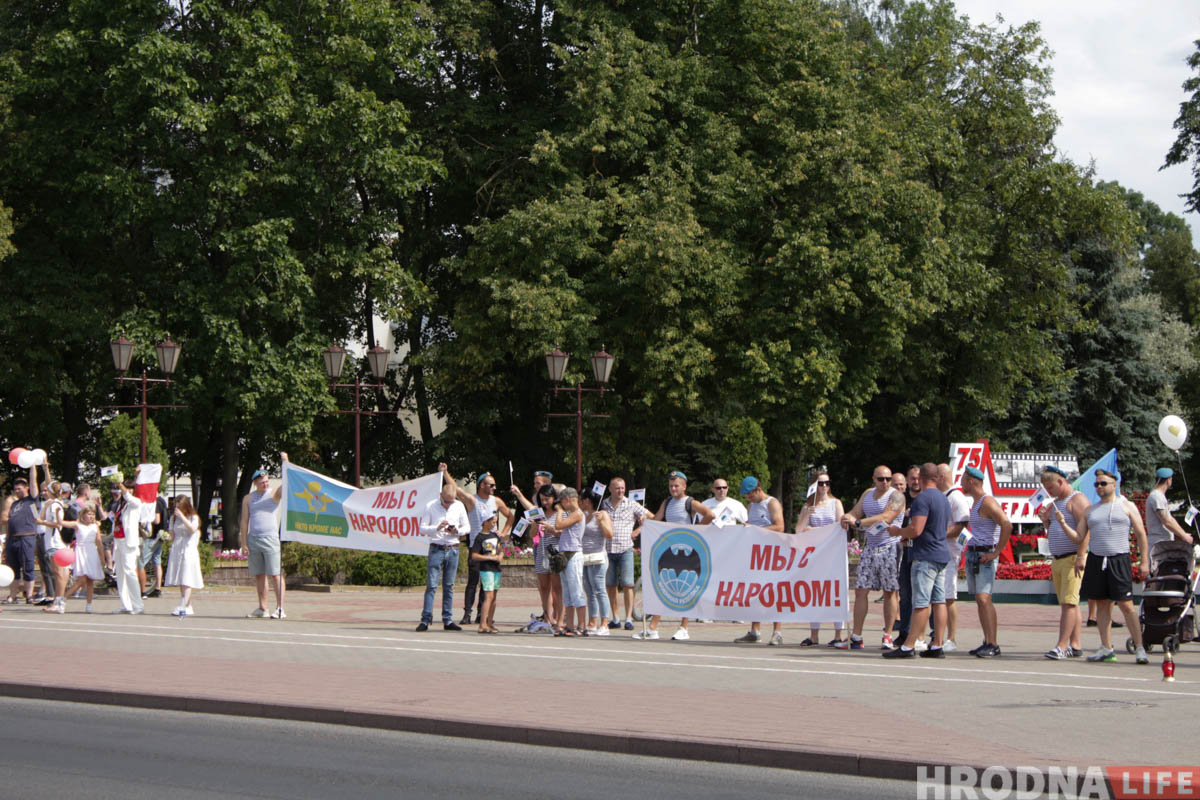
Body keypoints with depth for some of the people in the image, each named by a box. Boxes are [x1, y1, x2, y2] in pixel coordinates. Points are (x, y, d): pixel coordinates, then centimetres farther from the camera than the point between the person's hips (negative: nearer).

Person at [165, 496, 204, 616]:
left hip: (189, 551, -6)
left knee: (186, 581, -14)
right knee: (180, 582, 5)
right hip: (176, 550, 6)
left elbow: (193, 529, -20)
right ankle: (188, 607, 12)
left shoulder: (194, 517, -1)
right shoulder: (174, 517, 15)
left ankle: (183, 607, -22)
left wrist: (181, 516, -20)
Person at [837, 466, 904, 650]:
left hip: (890, 548, -6)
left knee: (890, 592, -2)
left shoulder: (896, 496, -7)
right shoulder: (868, 494, 15)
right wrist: (847, 517, -8)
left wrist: (858, 522, -25)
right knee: (861, 591, 0)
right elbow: (855, 512, 18)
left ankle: (888, 636, 5)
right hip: (870, 547, 6)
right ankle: (856, 637, 1)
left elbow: (886, 517, -21)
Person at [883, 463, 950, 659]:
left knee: (921, 604, -8)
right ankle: (937, 646, 5)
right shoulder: (944, 499, 16)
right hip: (942, 555, 9)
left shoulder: (923, 498, -14)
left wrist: (897, 531, -3)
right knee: (939, 601, 6)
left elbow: (916, 530, -22)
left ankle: (908, 646, -7)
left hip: (925, 557, -9)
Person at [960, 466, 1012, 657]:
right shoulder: (975, 503, 18)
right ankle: (988, 643, 10)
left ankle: (993, 644, -20)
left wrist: (996, 553, -21)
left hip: (985, 556, -10)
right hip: (972, 554, 10)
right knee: (980, 600, 8)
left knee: (984, 598, -17)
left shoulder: (987, 502, -13)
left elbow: (1007, 526, -23)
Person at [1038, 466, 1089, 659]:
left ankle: (1061, 646, -17)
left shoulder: (1077, 499, -7)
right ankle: (1076, 645, 9)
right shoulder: (1055, 502, 21)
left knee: (1068, 602, -12)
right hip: (1057, 559, 9)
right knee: (1068, 603, 7)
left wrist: (1081, 559, -23)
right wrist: (1045, 520, 7)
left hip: (1073, 558, -9)